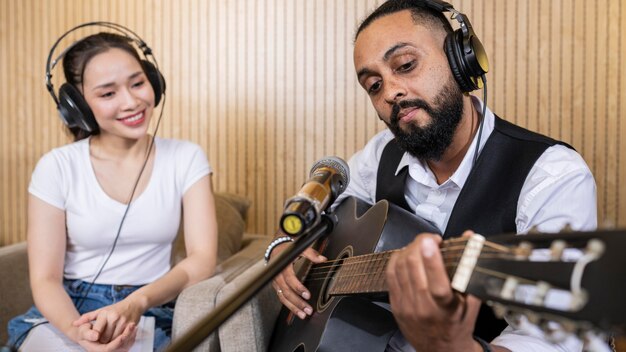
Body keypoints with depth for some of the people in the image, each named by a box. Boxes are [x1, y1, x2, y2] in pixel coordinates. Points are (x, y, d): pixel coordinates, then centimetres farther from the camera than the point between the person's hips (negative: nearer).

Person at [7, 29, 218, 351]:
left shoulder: (186, 159, -2)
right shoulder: (57, 167, -4)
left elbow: (203, 259, -8)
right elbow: (45, 279, -5)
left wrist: (136, 303, -25)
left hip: (153, 314, 0)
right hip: (69, 313, 1)